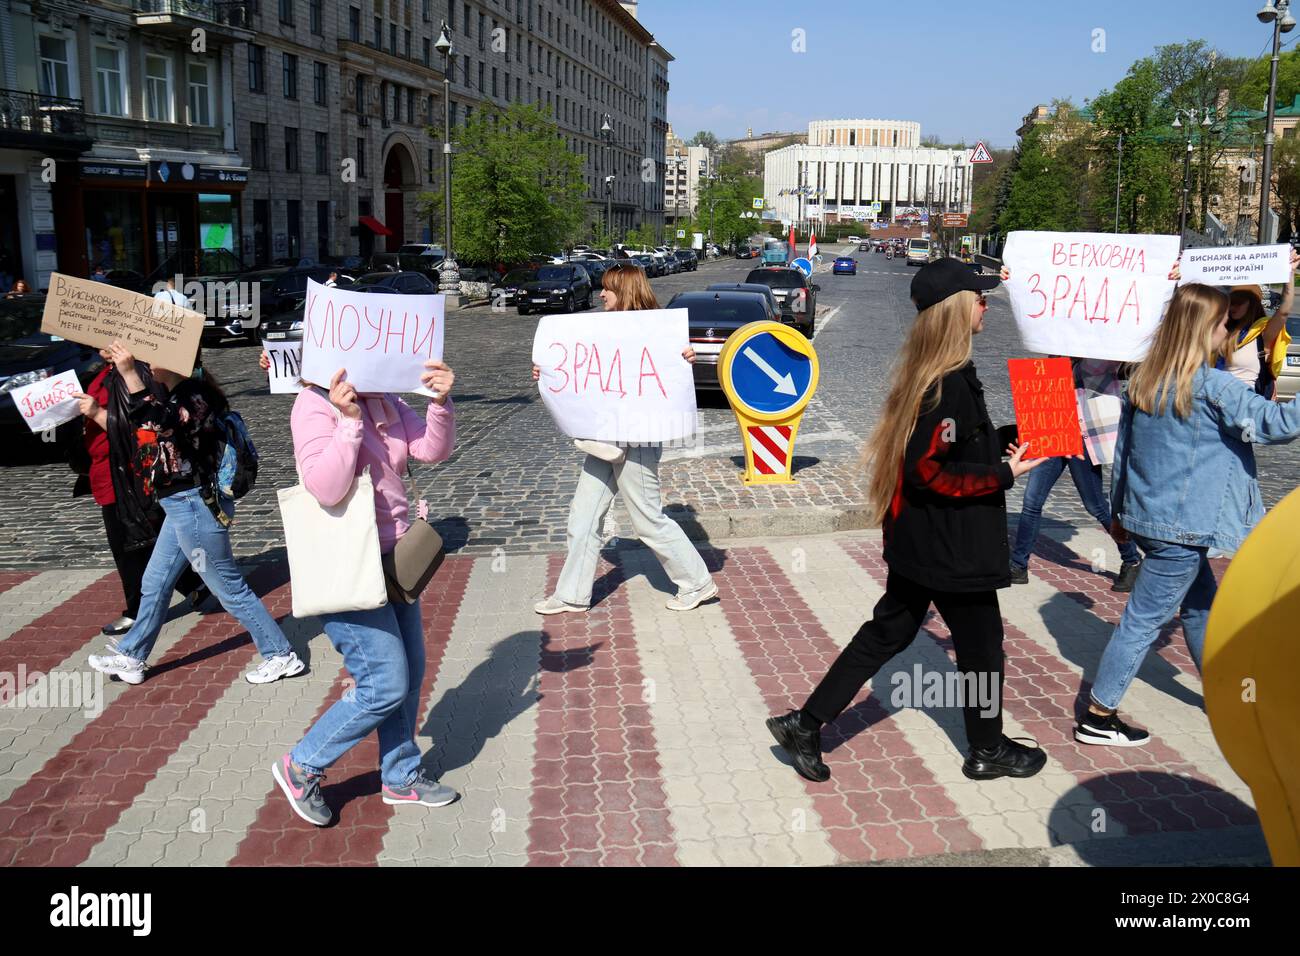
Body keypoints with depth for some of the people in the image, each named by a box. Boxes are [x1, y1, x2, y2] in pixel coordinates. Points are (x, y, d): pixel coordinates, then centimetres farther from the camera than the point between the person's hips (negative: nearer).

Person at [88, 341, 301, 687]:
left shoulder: (195, 397, -19)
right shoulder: (177, 396, 10)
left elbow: (163, 424, -40)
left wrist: (130, 374, -43)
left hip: (194, 505, -10)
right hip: (181, 506, 10)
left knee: (229, 588, -1)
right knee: (154, 584, 20)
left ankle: (280, 655, 9)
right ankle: (130, 657, 35)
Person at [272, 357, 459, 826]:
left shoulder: (384, 401, 5)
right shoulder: (315, 405, -17)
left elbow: (433, 448, -2)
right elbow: (327, 488, -28)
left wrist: (441, 402, -18)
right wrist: (350, 420, -32)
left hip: (391, 559, 8)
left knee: (410, 674, 16)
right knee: (385, 685, -5)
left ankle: (400, 777, 33)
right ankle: (301, 767, 15)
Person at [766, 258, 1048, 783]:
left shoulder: (924, 372, 7)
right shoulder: (952, 383, -23)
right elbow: (929, 471, -27)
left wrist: (1001, 451, 11)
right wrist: (1003, 475, -19)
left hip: (917, 538, 9)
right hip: (951, 546, -9)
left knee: (888, 631, 17)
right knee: (980, 642, 11)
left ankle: (804, 724, 19)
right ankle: (988, 751, 32)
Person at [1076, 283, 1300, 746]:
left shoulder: (1143, 379, 4)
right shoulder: (1213, 387, -18)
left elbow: (1123, 448, 10)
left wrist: (1119, 509, 19)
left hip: (1145, 514, 8)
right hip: (1183, 524, -8)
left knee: (1202, 606, 24)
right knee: (1143, 620, 0)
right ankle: (1097, 717, 8)